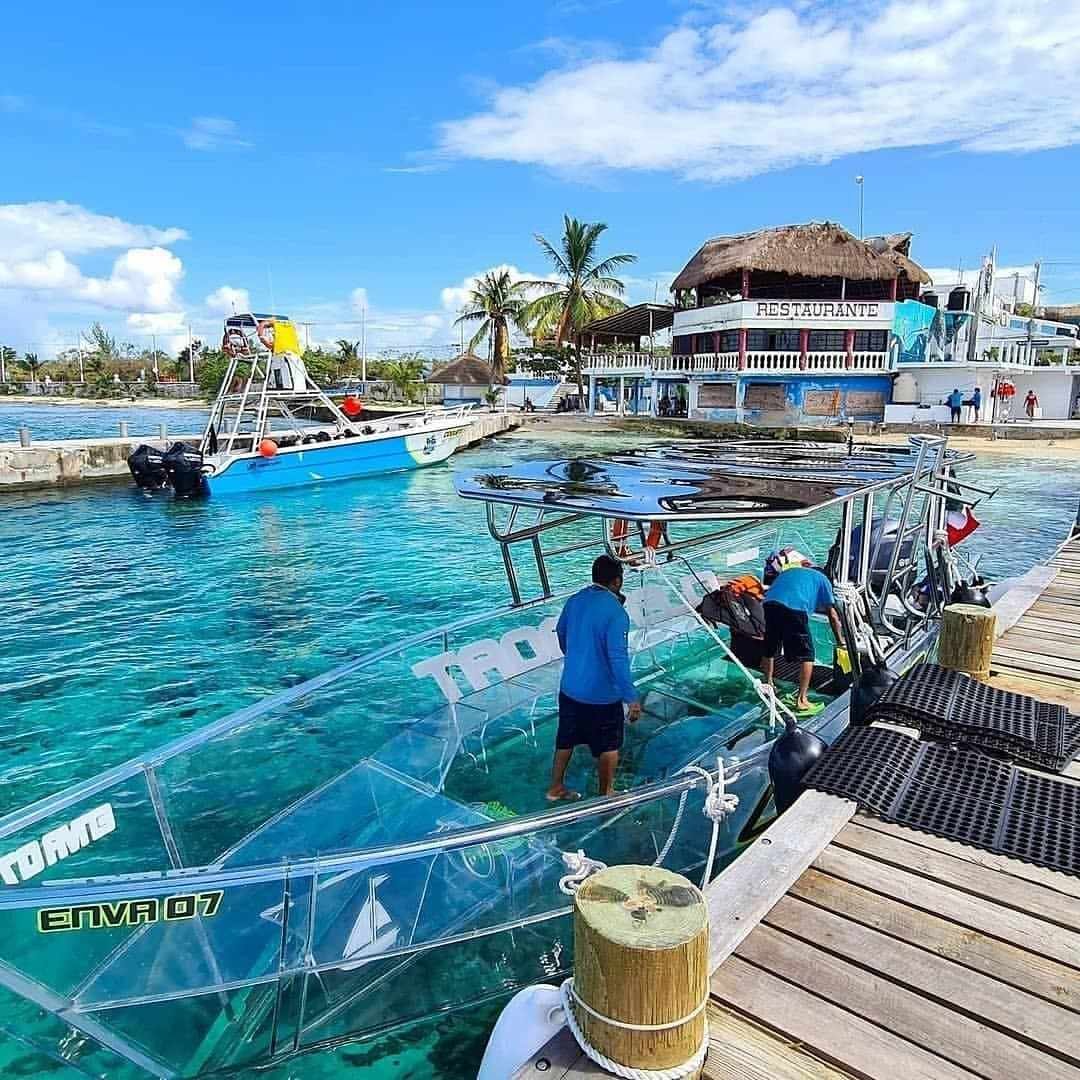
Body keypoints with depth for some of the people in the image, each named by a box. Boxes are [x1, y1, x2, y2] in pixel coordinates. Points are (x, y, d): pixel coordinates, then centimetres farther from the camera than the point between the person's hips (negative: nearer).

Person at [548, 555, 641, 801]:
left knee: (566, 740, 22)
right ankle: (605, 795, 29)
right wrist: (632, 698, -22)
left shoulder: (574, 601, -2)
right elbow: (618, 658, -27)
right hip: (602, 695, -6)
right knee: (608, 747, 15)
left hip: (570, 688, 6)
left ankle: (556, 788, 37)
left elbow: (561, 633, 15)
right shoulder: (615, 612, -23)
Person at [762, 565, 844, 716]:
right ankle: (801, 700, 8)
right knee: (807, 656, 8)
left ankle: (768, 686, 41)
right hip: (795, 608, -5)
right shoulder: (822, 579, 27)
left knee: (769, 650, 23)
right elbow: (833, 615, 23)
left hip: (770, 603, 5)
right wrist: (840, 641, 32)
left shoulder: (790, 571, 39)